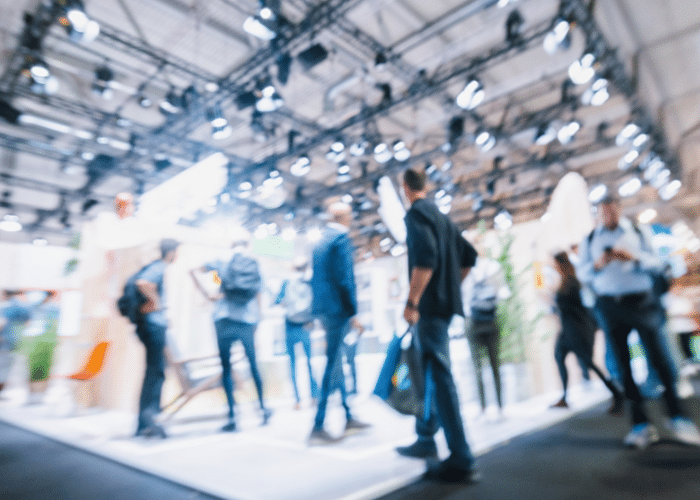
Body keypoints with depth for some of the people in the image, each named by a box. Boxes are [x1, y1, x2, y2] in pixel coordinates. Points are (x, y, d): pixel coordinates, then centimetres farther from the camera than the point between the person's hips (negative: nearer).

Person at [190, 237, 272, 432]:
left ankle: (232, 416, 2)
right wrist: (255, 324, 17)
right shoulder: (254, 267, 12)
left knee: (226, 367, 5)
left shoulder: (221, 263, 10)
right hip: (247, 321, 1)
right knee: (253, 364, 15)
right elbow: (257, 298, 10)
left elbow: (193, 271, 4)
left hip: (224, 319, -1)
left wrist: (207, 295, 2)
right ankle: (263, 407, 24)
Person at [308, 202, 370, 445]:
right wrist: (354, 311, -14)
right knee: (333, 365, -4)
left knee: (336, 363, 16)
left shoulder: (321, 241, 15)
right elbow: (344, 279, -19)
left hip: (323, 309, 9)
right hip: (338, 310, -9)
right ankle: (318, 428, 1)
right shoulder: (342, 238, -11)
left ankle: (348, 418, 28)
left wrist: (318, 310, 20)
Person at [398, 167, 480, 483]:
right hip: (445, 303, 9)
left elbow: (425, 258, -24)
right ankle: (425, 439, 29)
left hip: (430, 305, -9)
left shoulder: (416, 214, -8)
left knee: (438, 377, -7)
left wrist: (412, 302, -22)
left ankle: (461, 461, -3)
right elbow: (469, 256, 22)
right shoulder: (442, 217, 18)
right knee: (429, 372, 17)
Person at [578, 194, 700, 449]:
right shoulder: (589, 240, 11)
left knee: (657, 356, -6)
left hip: (641, 300, -1)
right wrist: (598, 264, -13)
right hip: (609, 305, 1)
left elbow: (656, 262, 3)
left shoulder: (640, 231, 9)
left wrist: (634, 258, -15)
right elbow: (583, 273, 7)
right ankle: (640, 424, 10)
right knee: (623, 363, 2)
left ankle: (677, 418, 9)